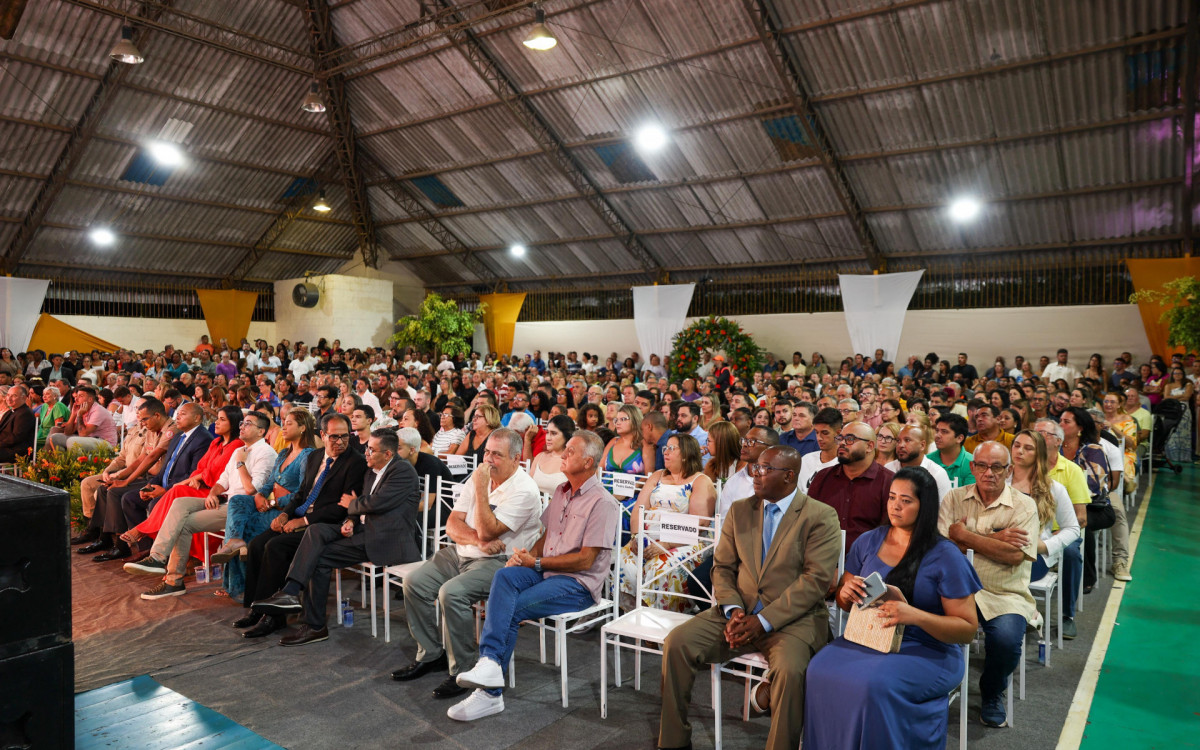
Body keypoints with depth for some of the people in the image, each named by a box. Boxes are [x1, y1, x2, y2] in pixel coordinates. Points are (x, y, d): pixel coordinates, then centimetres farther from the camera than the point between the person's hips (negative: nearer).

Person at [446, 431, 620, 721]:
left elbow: (585, 559, -16)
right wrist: (528, 555, -2)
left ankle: (490, 692, -15)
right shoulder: (561, 491, 15)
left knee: (510, 609, -23)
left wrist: (537, 562, -12)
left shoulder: (602, 503, -12)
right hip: (545, 572, 7)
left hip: (579, 584, -7)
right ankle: (489, 661, -33)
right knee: (505, 575, -25)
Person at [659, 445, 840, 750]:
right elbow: (722, 567, 10)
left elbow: (816, 579, -14)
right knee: (676, 642, -14)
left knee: (789, 670, -34)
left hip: (792, 619, -4)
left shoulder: (821, 517, -6)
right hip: (738, 614, 4)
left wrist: (764, 621, -19)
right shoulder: (739, 510, 10)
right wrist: (732, 610, -10)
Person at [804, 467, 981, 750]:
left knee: (873, 684, -33)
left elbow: (968, 629, -7)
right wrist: (845, 592, -9)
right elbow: (844, 602, 17)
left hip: (928, 651, -4)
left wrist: (915, 615, -24)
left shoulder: (946, 557, -7)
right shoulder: (867, 541, 7)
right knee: (820, 671, -25)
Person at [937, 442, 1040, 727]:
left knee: (1006, 639, -29)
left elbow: (1015, 554, -13)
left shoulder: (1023, 506, 2)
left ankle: (992, 693, 7)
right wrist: (994, 539, -11)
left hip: (1005, 596, -1)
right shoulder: (954, 498, 8)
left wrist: (965, 536, -11)